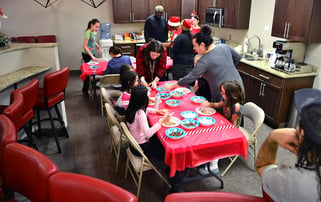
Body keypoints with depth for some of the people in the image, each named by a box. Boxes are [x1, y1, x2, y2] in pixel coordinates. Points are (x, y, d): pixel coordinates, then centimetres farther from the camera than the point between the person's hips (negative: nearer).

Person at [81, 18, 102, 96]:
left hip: (92, 54, 8)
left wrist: (98, 46, 4)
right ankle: (85, 91, 7)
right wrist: (92, 56, -28)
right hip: (87, 55, -8)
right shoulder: (88, 32, -20)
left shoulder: (95, 32, 5)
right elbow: (84, 46, -22)